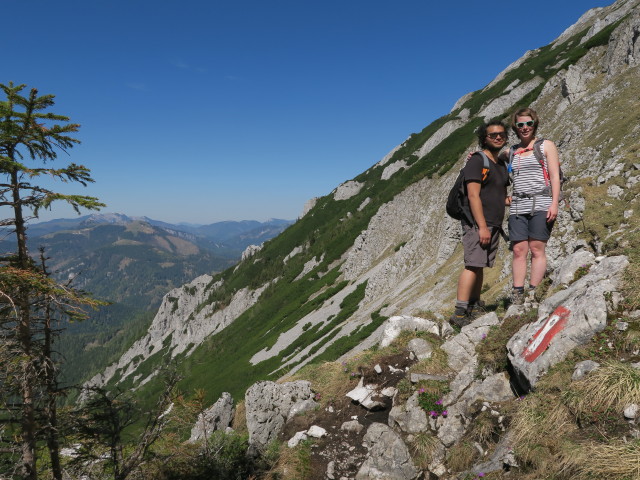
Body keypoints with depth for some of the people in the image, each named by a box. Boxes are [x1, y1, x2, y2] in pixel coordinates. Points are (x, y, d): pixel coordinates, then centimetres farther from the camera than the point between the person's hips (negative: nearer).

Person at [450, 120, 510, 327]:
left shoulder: (501, 164, 20)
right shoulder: (477, 160, -7)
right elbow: (473, 195, -16)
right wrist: (482, 226, -21)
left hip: (493, 224, 8)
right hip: (477, 223, -8)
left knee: (480, 266, 10)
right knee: (473, 265, -14)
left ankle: (474, 307, 15)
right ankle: (460, 313, -14)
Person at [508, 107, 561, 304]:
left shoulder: (546, 146, 7)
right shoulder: (512, 151, 17)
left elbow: (555, 176, 1)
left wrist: (554, 203, -10)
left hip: (541, 205, -3)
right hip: (518, 207, 3)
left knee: (537, 249, -6)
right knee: (518, 250, -3)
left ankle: (533, 294, -4)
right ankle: (517, 294, -2)